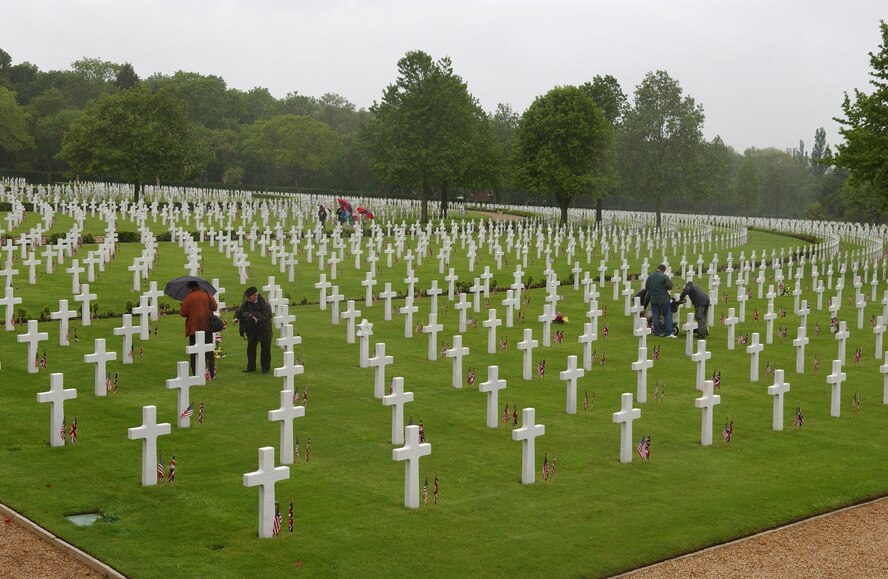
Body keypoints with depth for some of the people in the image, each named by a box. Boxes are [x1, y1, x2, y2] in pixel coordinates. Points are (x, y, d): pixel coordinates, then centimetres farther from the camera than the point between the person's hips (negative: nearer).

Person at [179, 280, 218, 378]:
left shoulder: (188, 298, -9)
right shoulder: (208, 296, 1)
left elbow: (183, 313, -8)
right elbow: (215, 307, 10)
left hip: (194, 329, -3)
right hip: (207, 328, 3)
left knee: (194, 353, 5)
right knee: (209, 352, 10)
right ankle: (212, 374, 8)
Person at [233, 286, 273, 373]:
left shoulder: (264, 304, -19)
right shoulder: (246, 303, -2)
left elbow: (268, 315, -24)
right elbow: (239, 311, 5)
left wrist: (258, 320, -34)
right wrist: (236, 318, -15)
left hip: (264, 330, -5)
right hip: (251, 330, 5)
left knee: (265, 349, 4)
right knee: (250, 348, 11)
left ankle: (266, 368, 15)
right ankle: (251, 366, 23)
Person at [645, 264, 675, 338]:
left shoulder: (650, 277, 5)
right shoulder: (664, 276, -12)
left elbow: (646, 287, 13)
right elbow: (670, 286, -11)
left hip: (653, 299, 5)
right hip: (663, 299, -5)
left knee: (655, 316, 9)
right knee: (667, 315, 2)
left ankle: (656, 332, 10)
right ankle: (668, 333, -2)